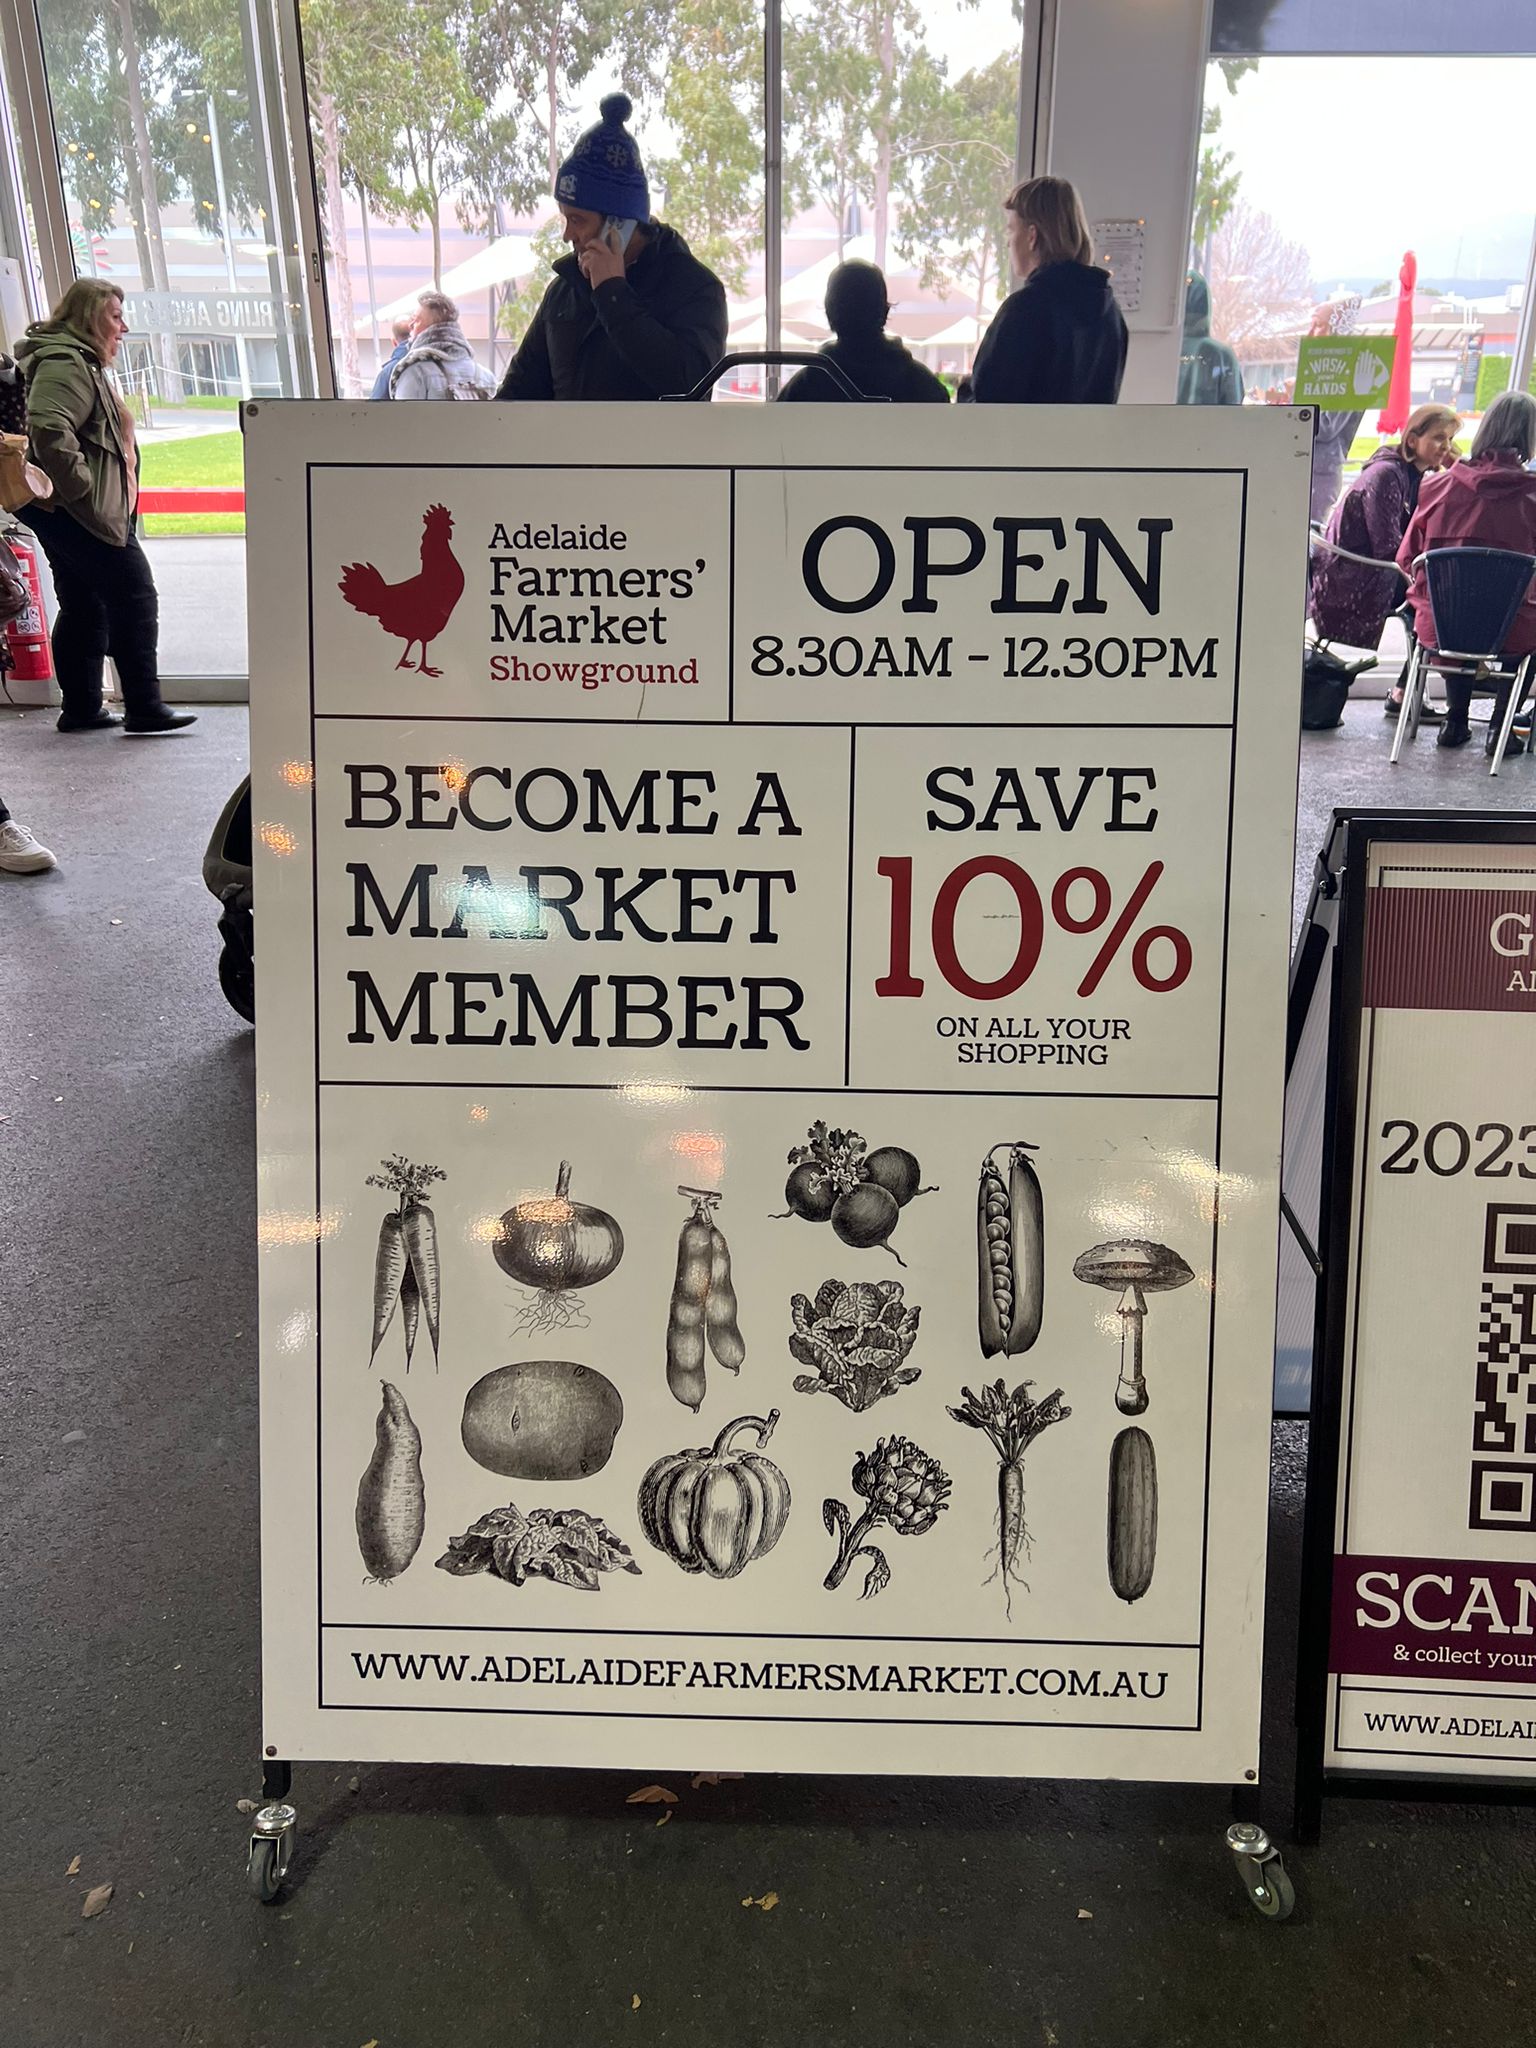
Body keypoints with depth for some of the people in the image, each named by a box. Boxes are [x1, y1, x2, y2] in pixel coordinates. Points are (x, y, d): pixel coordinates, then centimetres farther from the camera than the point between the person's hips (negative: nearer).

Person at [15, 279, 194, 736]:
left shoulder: (81, 363, 23)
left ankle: (81, 708, 18)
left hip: (65, 514, 11)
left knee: (84, 608, 13)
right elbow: (49, 429, -27)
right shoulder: (64, 363, -13)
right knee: (135, 594, -10)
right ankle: (145, 709, -8)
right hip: (74, 511, -11)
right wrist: (82, 488, -22)